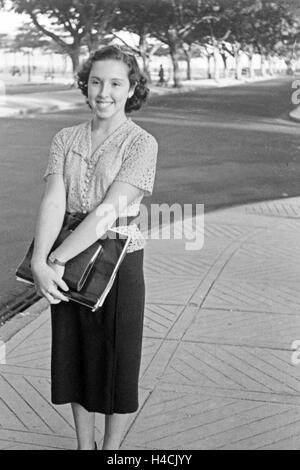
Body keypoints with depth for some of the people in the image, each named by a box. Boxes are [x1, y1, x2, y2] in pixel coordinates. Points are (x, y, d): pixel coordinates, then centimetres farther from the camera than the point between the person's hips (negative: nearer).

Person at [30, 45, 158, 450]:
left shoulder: (142, 144, -10)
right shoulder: (65, 140, 2)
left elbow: (108, 211, -20)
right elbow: (53, 202, -10)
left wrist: (57, 260, -24)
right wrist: (39, 263, -24)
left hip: (118, 262, -4)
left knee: (118, 361, 10)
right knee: (75, 359, 16)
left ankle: (112, 447, 32)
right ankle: (84, 445, 36)